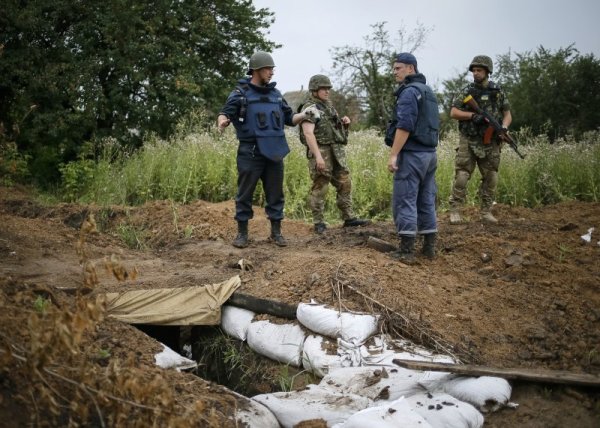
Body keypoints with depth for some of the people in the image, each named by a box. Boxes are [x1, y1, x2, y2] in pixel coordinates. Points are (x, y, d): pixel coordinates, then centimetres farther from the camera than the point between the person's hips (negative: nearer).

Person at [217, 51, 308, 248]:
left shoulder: (276, 94, 14)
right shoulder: (240, 93, -2)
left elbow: (289, 119, 19)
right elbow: (224, 114, -12)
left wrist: (305, 114, 2)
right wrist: (223, 121, -34)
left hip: (274, 152, 5)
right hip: (251, 152, -4)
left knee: (275, 194, 8)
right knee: (245, 194, 2)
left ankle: (276, 232, 18)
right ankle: (242, 233, 13)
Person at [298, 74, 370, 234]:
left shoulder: (327, 105, 17)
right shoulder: (310, 108, -10)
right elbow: (308, 133, -21)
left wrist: (344, 122, 5)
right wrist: (318, 156, -28)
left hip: (337, 153, 9)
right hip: (321, 152, -9)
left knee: (345, 184, 10)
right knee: (319, 188, -3)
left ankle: (349, 218, 17)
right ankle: (319, 223, 3)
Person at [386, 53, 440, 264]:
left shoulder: (409, 92, -12)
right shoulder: (428, 91, 17)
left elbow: (404, 126, -20)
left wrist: (393, 155, -20)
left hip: (412, 154, -9)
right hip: (430, 153, 9)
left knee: (405, 201, -6)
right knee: (426, 201, 12)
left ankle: (406, 250, -8)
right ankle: (429, 246, 15)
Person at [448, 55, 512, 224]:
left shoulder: (498, 92, 7)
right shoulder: (467, 91, 1)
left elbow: (507, 114, 10)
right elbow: (453, 112, -3)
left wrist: (503, 127, -11)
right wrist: (473, 115, -16)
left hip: (491, 143, 2)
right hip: (469, 142, -2)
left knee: (490, 179, 5)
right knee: (461, 177, -8)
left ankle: (486, 212, 15)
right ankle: (454, 211, -3)